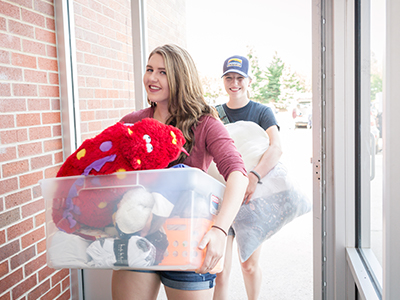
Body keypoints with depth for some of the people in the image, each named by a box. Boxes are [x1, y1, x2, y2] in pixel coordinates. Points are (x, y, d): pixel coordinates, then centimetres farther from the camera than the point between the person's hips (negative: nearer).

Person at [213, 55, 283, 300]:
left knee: (250, 265, 11)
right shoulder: (214, 114, 5)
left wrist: (255, 176, -38)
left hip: (254, 198, -1)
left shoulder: (262, 112, -2)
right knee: (220, 269, -2)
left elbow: (277, 148, -20)